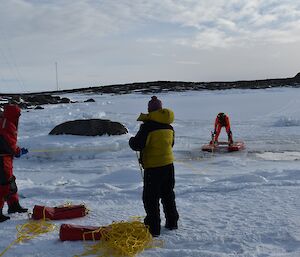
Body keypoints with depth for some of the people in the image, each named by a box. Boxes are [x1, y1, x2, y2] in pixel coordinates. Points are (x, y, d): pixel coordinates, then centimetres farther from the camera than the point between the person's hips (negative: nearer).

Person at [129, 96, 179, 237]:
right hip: (168, 164, 7)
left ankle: (153, 228, 6)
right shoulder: (169, 126, 5)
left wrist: (131, 140, 2)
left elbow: (137, 145, -18)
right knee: (168, 195, 20)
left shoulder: (148, 125, -17)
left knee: (151, 198, 3)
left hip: (153, 167, -7)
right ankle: (172, 222, 30)